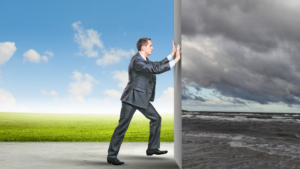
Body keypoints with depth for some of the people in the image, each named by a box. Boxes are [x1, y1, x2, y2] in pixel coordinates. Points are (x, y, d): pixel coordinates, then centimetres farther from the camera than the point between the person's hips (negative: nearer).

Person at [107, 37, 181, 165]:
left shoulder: (144, 60, 12)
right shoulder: (137, 61, -20)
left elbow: (158, 64, 18)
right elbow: (156, 69, -25)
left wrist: (172, 53, 13)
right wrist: (175, 60, -20)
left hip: (142, 98, 10)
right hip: (131, 98, -10)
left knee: (156, 118, 11)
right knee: (122, 126, -5)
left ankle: (152, 148, 21)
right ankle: (111, 156, 5)